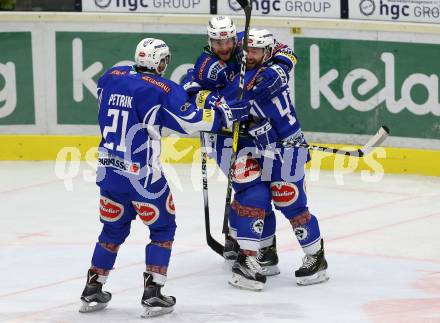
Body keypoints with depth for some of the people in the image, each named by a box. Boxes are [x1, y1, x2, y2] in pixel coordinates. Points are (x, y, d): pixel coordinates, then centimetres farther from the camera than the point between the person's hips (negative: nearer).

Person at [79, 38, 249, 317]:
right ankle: (152, 294, 4)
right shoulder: (163, 90, -13)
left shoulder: (110, 78, 3)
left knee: (113, 229, 20)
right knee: (162, 228, 11)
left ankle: (92, 292, 22)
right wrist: (224, 113, -1)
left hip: (108, 168, 6)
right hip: (142, 175, -5)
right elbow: (193, 122, -14)